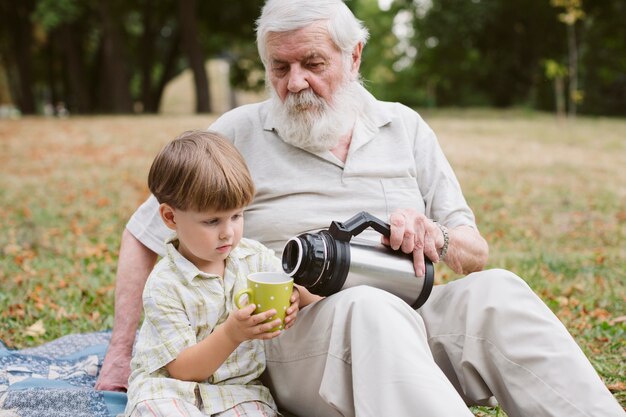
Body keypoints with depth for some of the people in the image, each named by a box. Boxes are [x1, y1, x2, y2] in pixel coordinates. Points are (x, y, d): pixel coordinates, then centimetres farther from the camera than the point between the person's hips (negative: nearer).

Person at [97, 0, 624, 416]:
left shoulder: (404, 127, 13)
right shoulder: (239, 133, 5)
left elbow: (477, 254, 13)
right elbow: (144, 236, 10)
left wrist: (437, 238, -11)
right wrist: (124, 354, 6)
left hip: (412, 319, 3)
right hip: (295, 335, -2)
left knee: (494, 291, -28)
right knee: (369, 308, -37)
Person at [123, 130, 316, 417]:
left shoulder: (256, 257, -1)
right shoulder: (164, 286, -14)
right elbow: (183, 369, -15)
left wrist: (295, 300, -19)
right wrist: (231, 334, -32)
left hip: (237, 386, 3)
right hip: (173, 388, -2)